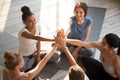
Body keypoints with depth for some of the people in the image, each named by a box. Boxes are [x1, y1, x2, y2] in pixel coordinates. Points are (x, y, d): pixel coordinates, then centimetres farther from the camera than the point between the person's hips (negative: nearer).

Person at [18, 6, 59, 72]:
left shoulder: (37, 26, -14)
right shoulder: (23, 32, -34)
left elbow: (38, 41, -1)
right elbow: (36, 38, -53)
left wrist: (38, 55, -8)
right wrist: (53, 39, -64)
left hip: (34, 52, 4)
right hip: (24, 56, -4)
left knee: (56, 56, -9)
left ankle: (35, 57, 4)